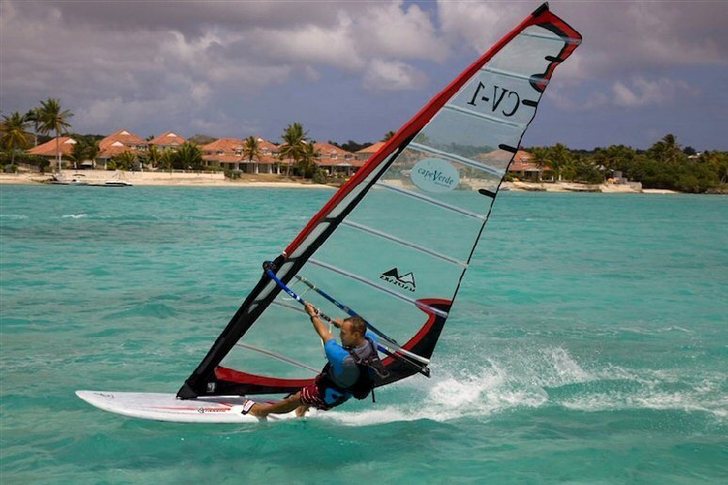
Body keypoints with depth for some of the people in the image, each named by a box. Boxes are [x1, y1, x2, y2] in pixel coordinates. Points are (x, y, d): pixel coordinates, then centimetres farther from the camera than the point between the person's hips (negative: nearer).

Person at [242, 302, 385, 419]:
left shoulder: (344, 358, -42)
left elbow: (325, 335, -25)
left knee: (294, 400, 13)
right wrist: (343, 324, 8)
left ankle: (261, 410, 33)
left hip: (328, 397, -7)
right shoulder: (371, 340, -25)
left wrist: (313, 315, -11)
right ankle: (303, 409, 51)